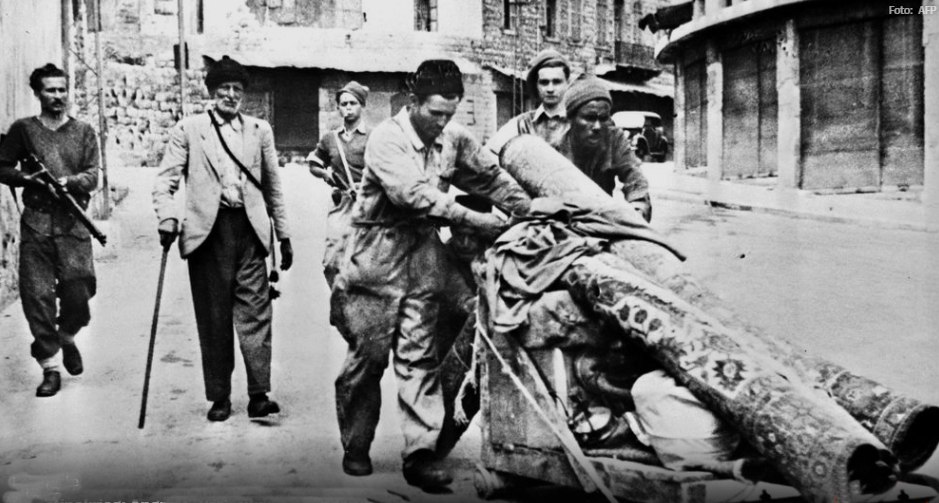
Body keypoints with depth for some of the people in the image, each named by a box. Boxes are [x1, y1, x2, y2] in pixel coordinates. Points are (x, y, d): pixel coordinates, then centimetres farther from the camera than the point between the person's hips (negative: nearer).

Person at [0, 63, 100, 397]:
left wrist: (66, 181, -17)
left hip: (74, 223, 0)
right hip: (35, 223, 0)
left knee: (78, 295, -3)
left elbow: (92, 178, 2)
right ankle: (50, 367, 7)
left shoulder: (84, 132, 9)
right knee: (37, 296, -3)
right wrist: (28, 177, -9)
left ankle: (67, 338, 30)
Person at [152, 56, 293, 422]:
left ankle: (259, 394, -3)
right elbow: (165, 180, 3)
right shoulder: (188, 130, 8)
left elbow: (273, 187, 17)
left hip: (250, 229, 1)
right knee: (213, 316, 3)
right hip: (208, 230, -1)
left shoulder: (260, 130, 14)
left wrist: (284, 235, 15)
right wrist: (168, 218, -14)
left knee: (255, 312, -5)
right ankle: (219, 397, 12)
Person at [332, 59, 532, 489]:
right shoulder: (386, 139, -13)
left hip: (424, 259, 4)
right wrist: (473, 219, -25)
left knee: (421, 357, -1)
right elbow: (415, 194, -23)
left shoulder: (454, 138, 4)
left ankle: (420, 453, 1)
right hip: (377, 258, -4)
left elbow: (491, 175, 8)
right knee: (367, 356, 3)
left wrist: (530, 212, -6)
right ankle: (356, 448, 19)